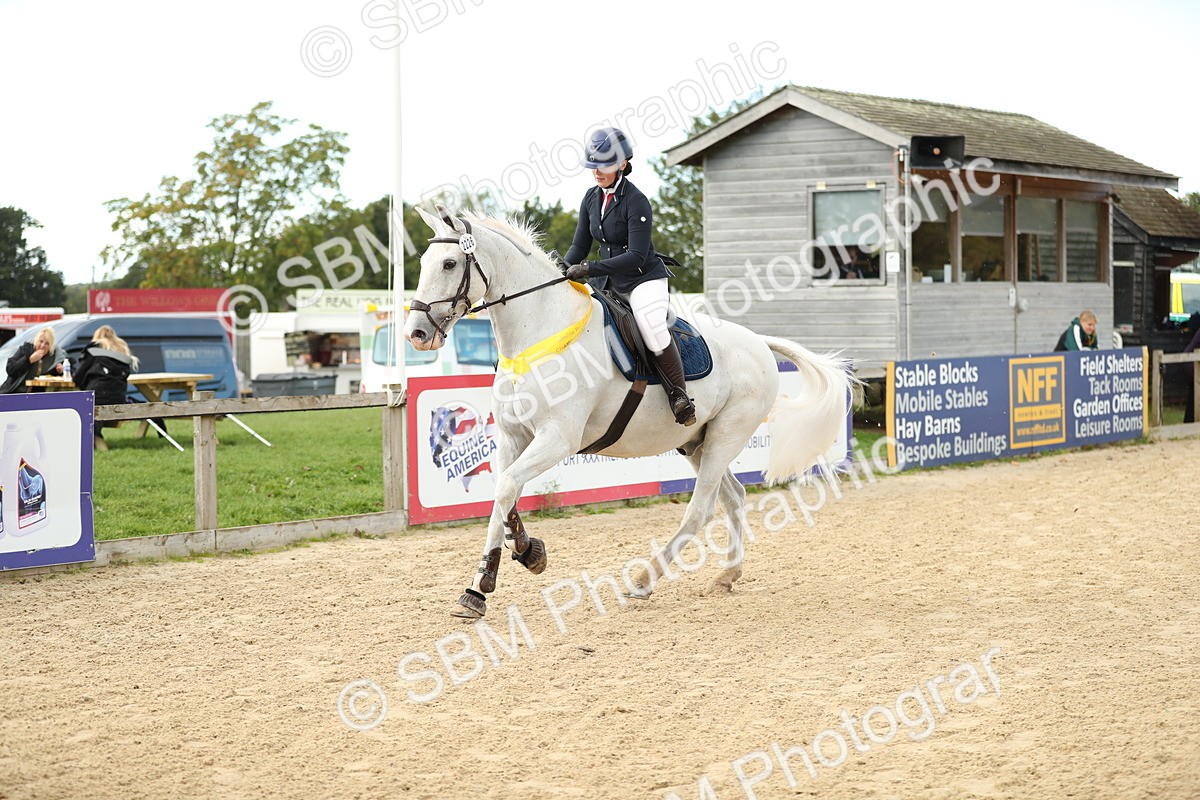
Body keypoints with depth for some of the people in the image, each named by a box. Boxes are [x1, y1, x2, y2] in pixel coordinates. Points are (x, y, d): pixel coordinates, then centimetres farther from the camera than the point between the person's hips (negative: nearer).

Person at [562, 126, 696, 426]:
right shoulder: (591, 198, 5)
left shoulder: (636, 202, -18)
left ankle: (679, 397, -19)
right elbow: (580, 246, 10)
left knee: (652, 328, -31)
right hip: (609, 281, 8)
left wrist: (591, 269, -30)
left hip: (644, 277, -8)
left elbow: (636, 257, -24)